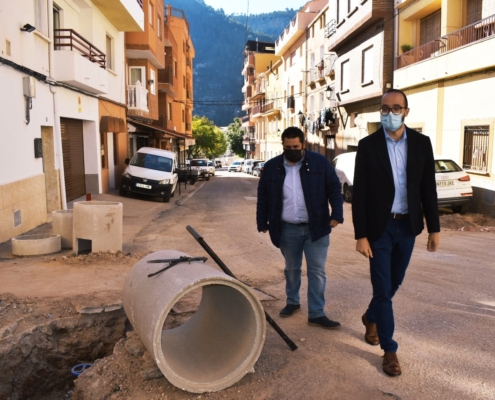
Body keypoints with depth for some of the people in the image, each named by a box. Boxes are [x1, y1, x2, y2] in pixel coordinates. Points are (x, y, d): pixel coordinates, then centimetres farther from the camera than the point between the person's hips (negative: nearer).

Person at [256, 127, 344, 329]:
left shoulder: (320, 163, -3)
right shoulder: (271, 167, 1)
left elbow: (334, 189, -1)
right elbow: (263, 197, 7)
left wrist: (337, 214, -12)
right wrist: (262, 222, 4)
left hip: (316, 228, -1)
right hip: (287, 229, 2)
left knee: (317, 271, 1)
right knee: (291, 268, 16)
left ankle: (316, 314, 9)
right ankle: (292, 302, 36)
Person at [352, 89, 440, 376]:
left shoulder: (421, 143, 0)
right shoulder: (368, 145, -8)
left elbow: (428, 188, 3)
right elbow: (359, 193, -9)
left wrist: (434, 228, 1)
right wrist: (361, 235, -12)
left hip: (407, 225, 3)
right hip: (380, 226, -3)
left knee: (394, 282, 18)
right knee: (383, 287, 0)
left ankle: (371, 317, 45)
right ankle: (390, 349, 15)